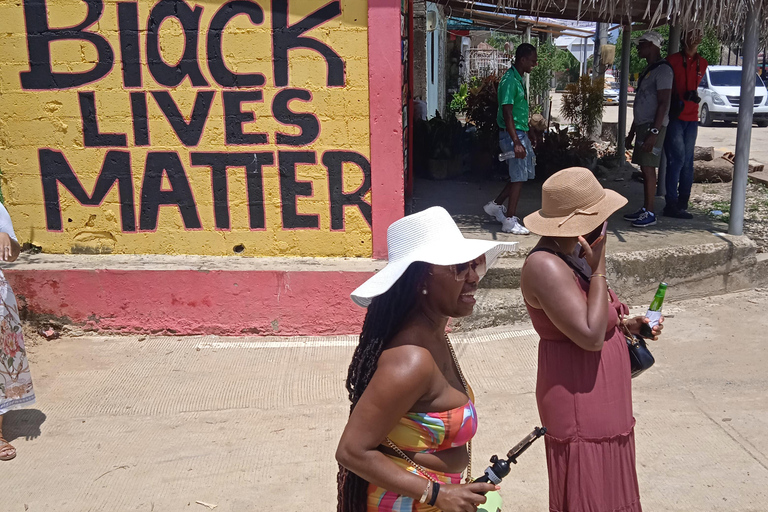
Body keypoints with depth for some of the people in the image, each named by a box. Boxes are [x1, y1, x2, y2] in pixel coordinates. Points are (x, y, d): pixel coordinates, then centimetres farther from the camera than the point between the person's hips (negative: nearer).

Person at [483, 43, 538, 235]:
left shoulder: (520, 79, 15)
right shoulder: (510, 80, -17)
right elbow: (507, 113, -23)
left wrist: (529, 136, 27)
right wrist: (516, 142, -29)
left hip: (521, 133, 10)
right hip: (512, 134, -10)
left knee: (525, 174, 14)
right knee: (518, 177, -5)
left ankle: (496, 205, 23)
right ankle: (510, 221, 3)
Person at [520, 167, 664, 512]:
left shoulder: (571, 253, 6)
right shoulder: (546, 266, -25)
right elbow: (590, 337, -28)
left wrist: (627, 324, 5)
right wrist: (598, 268, -23)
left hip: (604, 399, 10)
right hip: (581, 405, -10)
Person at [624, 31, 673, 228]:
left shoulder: (662, 70, -12)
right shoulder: (647, 70, 19)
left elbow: (663, 104, -19)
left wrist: (654, 132, -24)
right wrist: (632, 131, 22)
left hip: (653, 126, -10)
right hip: (642, 125, 10)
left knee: (648, 168, -9)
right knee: (645, 168, 11)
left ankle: (650, 213, -6)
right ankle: (644, 209, 16)